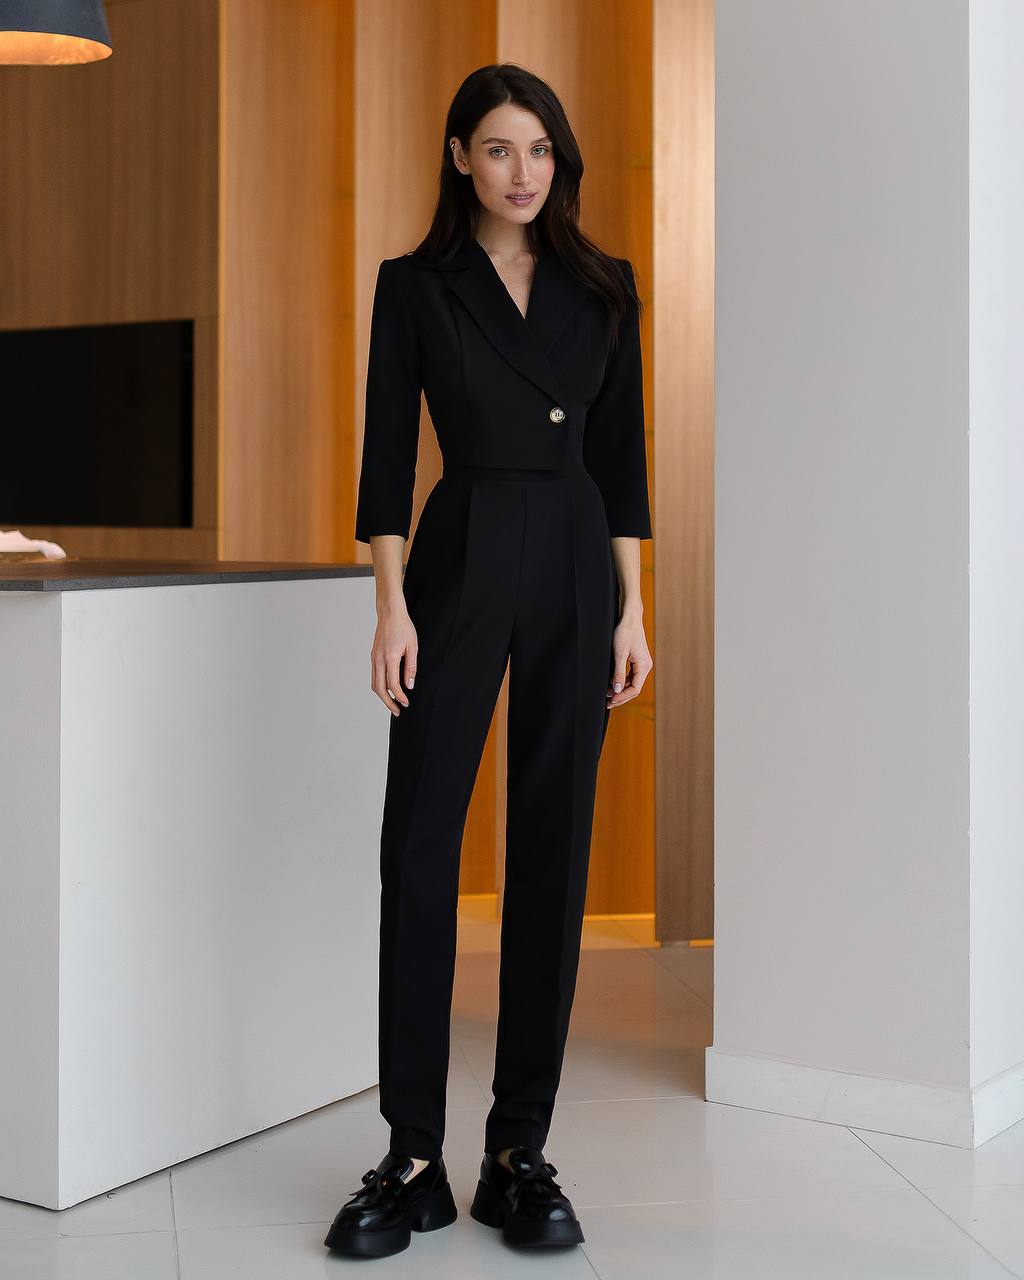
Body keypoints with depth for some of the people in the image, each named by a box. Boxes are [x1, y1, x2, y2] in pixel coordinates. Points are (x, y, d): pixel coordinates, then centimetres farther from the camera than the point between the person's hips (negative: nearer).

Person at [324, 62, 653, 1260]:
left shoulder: (603, 287, 10)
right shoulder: (415, 285, 4)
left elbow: (621, 455, 9)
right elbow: (387, 452, 0)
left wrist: (633, 608, 3)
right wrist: (392, 607, -8)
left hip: (576, 575, 2)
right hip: (460, 565, -2)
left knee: (552, 854, 2)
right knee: (420, 851, -6)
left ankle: (520, 1152, 11)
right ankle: (413, 1158, 3)